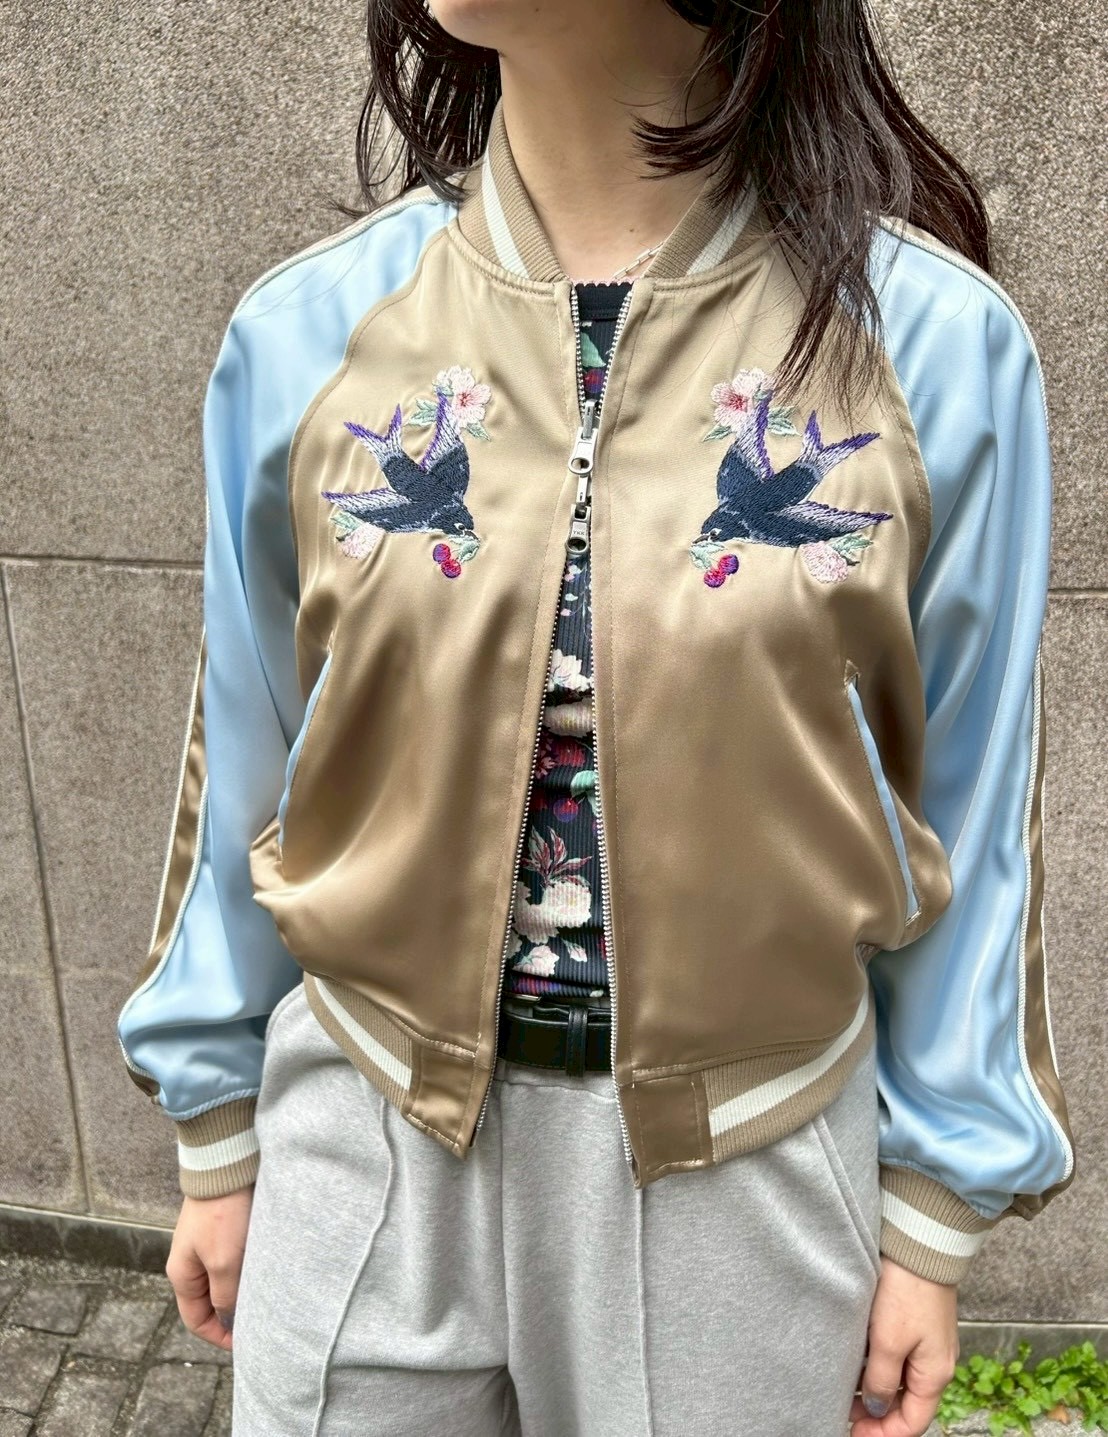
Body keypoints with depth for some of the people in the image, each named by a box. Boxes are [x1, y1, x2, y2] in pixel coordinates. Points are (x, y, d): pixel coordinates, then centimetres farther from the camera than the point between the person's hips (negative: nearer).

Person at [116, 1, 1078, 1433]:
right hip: (370, 1145, 2)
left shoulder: (937, 346, -11)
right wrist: (218, 1141, 10)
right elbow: (247, 763, 3)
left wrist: (934, 1222, 2)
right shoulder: (306, 330, -7)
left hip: (747, 1154, -1)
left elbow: (964, 811, -3)